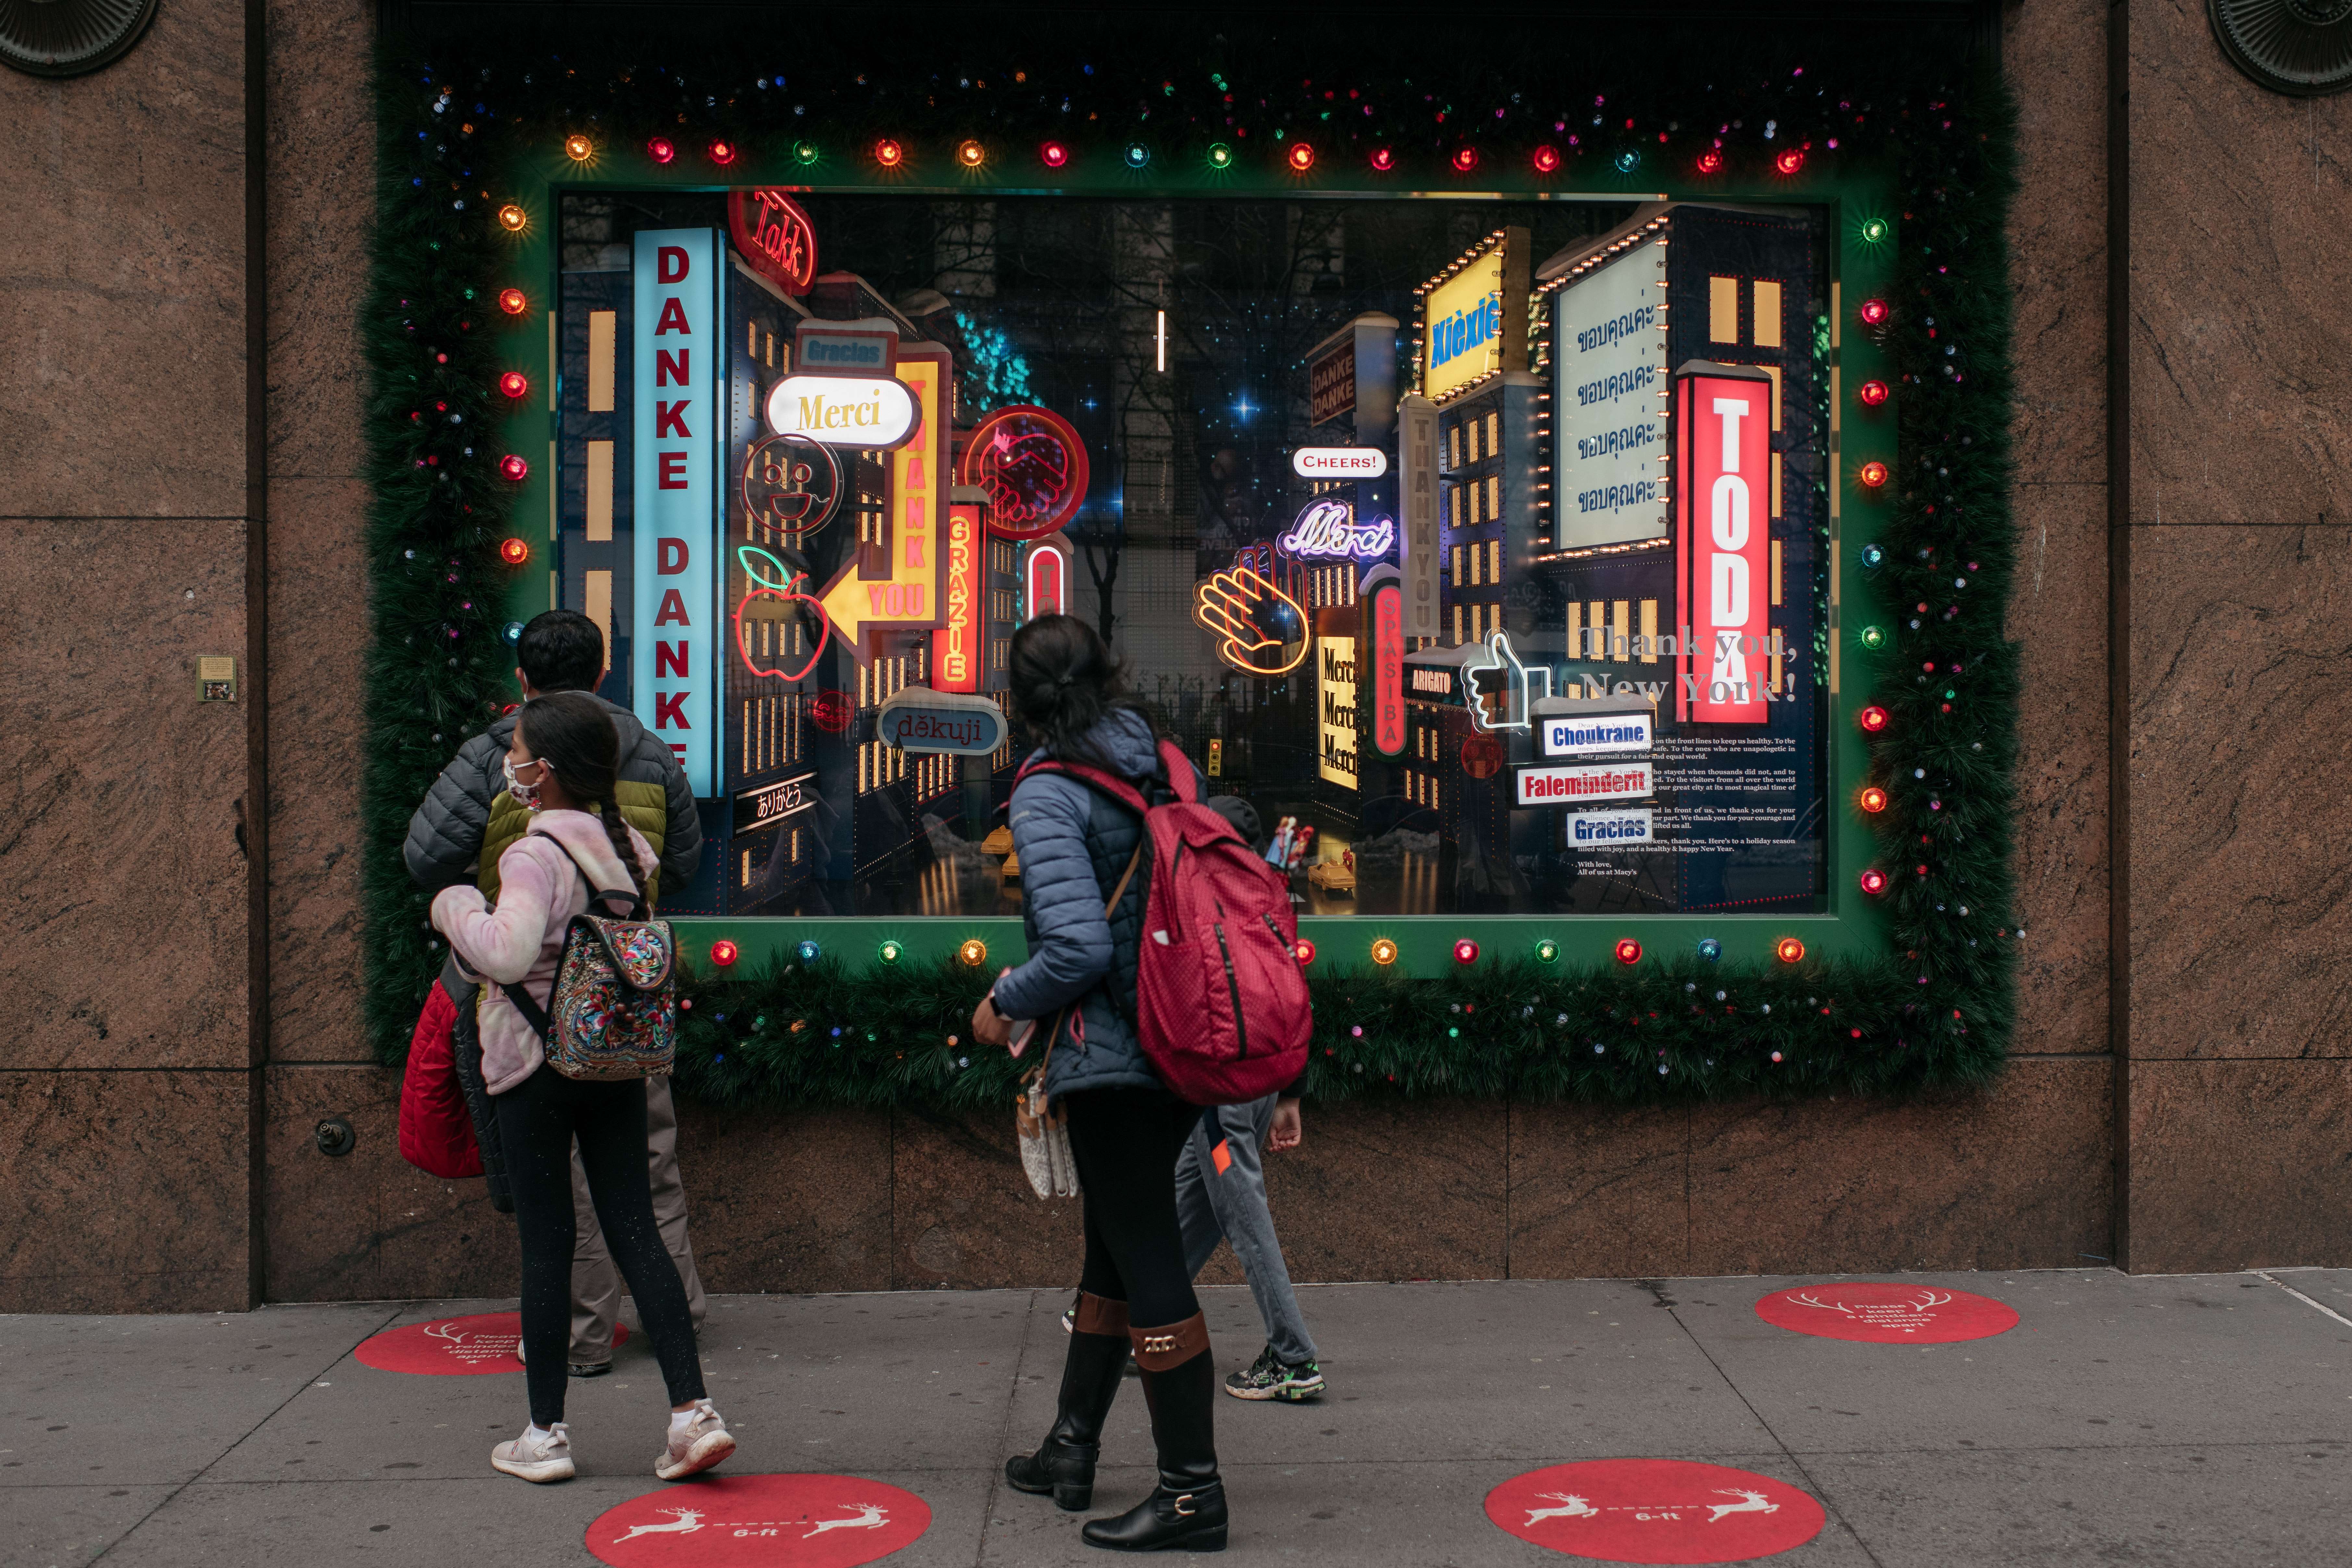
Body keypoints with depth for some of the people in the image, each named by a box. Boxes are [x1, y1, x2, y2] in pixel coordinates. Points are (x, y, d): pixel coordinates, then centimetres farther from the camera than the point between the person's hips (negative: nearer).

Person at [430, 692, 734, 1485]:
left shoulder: (535, 857, -17)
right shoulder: (628, 846, 5)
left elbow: (508, 952, -31)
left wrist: (458, 908, -14)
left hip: (538, 1064, -6)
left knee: (545, 1243, 3)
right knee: (636, 1231, 7)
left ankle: (545, 1433, 13)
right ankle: (693, 1410, 2)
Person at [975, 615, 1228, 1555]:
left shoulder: (1048, 796, -14)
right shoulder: (1164, 765, 7)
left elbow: (1078, 948, -23)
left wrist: (1004, 1004, -5)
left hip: (1108, 1058, -8)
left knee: (1148, 1263, -2)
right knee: (1117, 1243, 19)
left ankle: (1192, 1493, 6)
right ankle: (1071, 1449, 34)